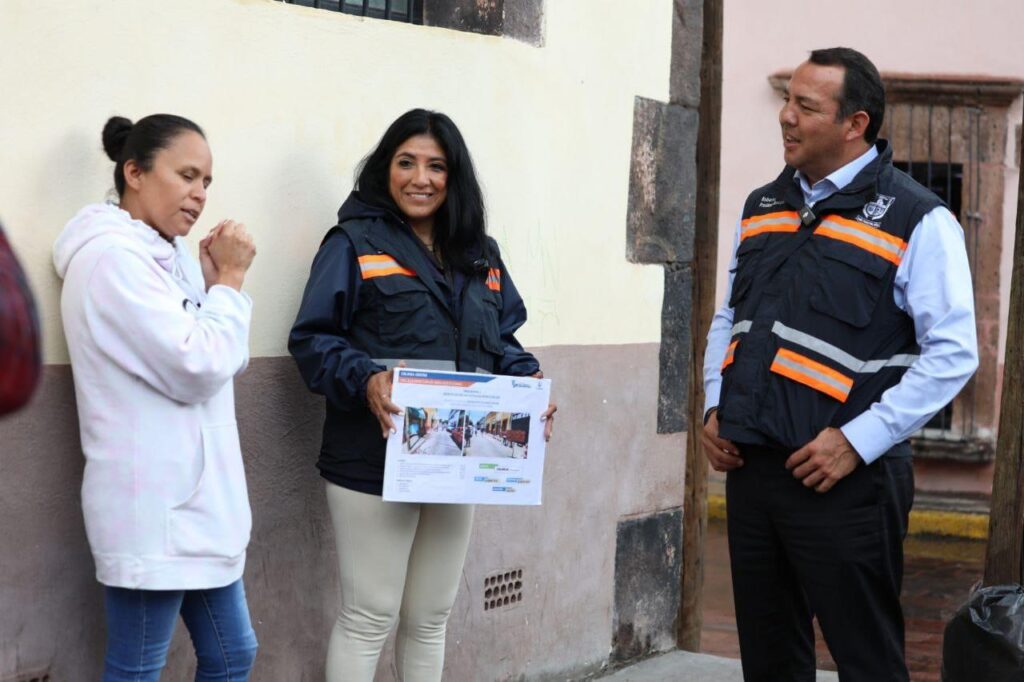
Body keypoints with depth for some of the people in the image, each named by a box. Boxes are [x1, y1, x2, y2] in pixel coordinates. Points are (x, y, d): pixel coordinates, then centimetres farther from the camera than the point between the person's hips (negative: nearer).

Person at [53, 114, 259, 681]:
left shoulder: (167, 255, 12)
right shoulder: (113, 257, -16)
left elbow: (228, 361, 16)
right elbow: (197, 369, -20)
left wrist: (217, 282, 2)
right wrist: (230, 279, -9)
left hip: (194, 500, 9)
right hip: (155, 508, -9)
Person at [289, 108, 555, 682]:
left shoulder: (481, 255, 13)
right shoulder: (354, 244, -6)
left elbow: (503, 340, 15)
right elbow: (312, 339, -11)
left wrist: (528, 379, -6)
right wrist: (364, 380, -29)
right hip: (375, 463, -6)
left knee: (431, 617, 17)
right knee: (370, 618, 1)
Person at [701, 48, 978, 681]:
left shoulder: (916, 220, -7)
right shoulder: (763, 208, 13)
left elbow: (952, 353, -12)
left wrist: (858, 441, -17)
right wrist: (716, 409, 8)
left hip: (843, 480, -6)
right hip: (750, 470, 6)